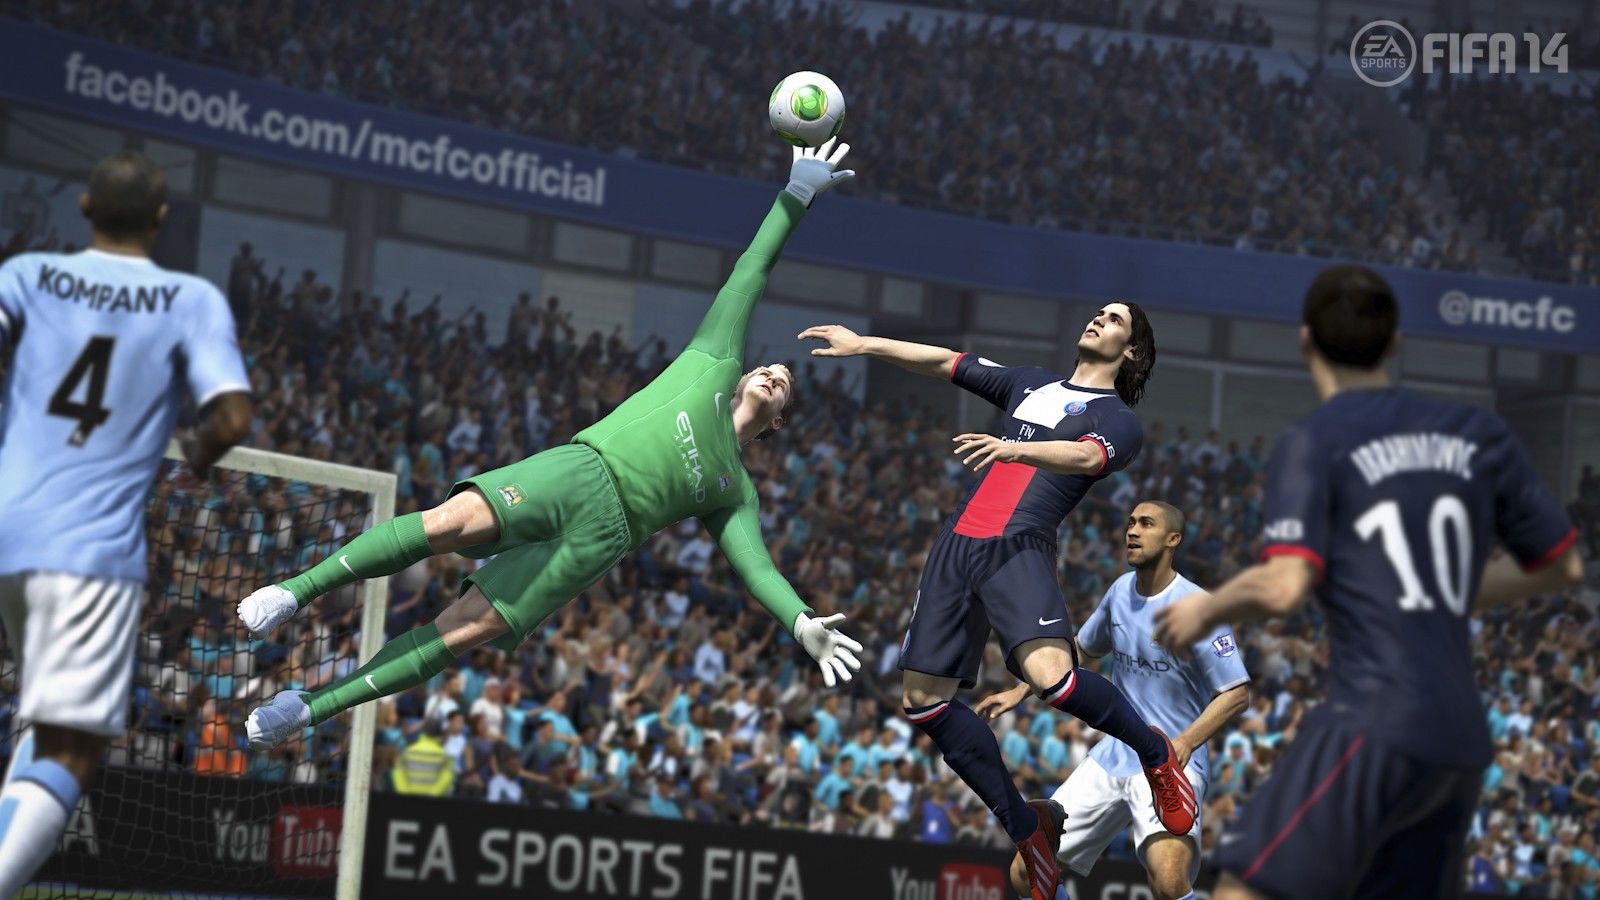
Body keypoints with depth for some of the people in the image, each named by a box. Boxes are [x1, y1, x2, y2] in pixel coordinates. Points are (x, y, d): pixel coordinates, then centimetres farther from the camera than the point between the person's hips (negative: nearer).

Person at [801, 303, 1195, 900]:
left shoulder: (1119, 420, 8)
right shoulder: (1031, 384, 27)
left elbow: (1085, 456, -14)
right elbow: (946, 362, 29)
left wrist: (1014, 448, -32)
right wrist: (864, 344, 18)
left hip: (1019, 548, -6)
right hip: (956, 544, 6)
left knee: (1050, 673, -31)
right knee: (924, 699, 0)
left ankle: (1156, 753, -2)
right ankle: (1026, 829, 10)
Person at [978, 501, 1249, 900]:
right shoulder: (1121, 590, 5)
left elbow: (1237, 693, -15)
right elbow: (1082, 646, 24)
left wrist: (1185, 743, -29)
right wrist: (1019, 692, 18)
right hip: (1113, 756, 7)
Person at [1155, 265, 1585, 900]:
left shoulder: (1313, 443, -3)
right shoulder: (1478, 436, 14)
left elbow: (1283, 588, -15)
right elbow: (1561, 565, 21)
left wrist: (1205, 611, 4)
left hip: (1376, 727, -7)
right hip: (1463, 743, 7)